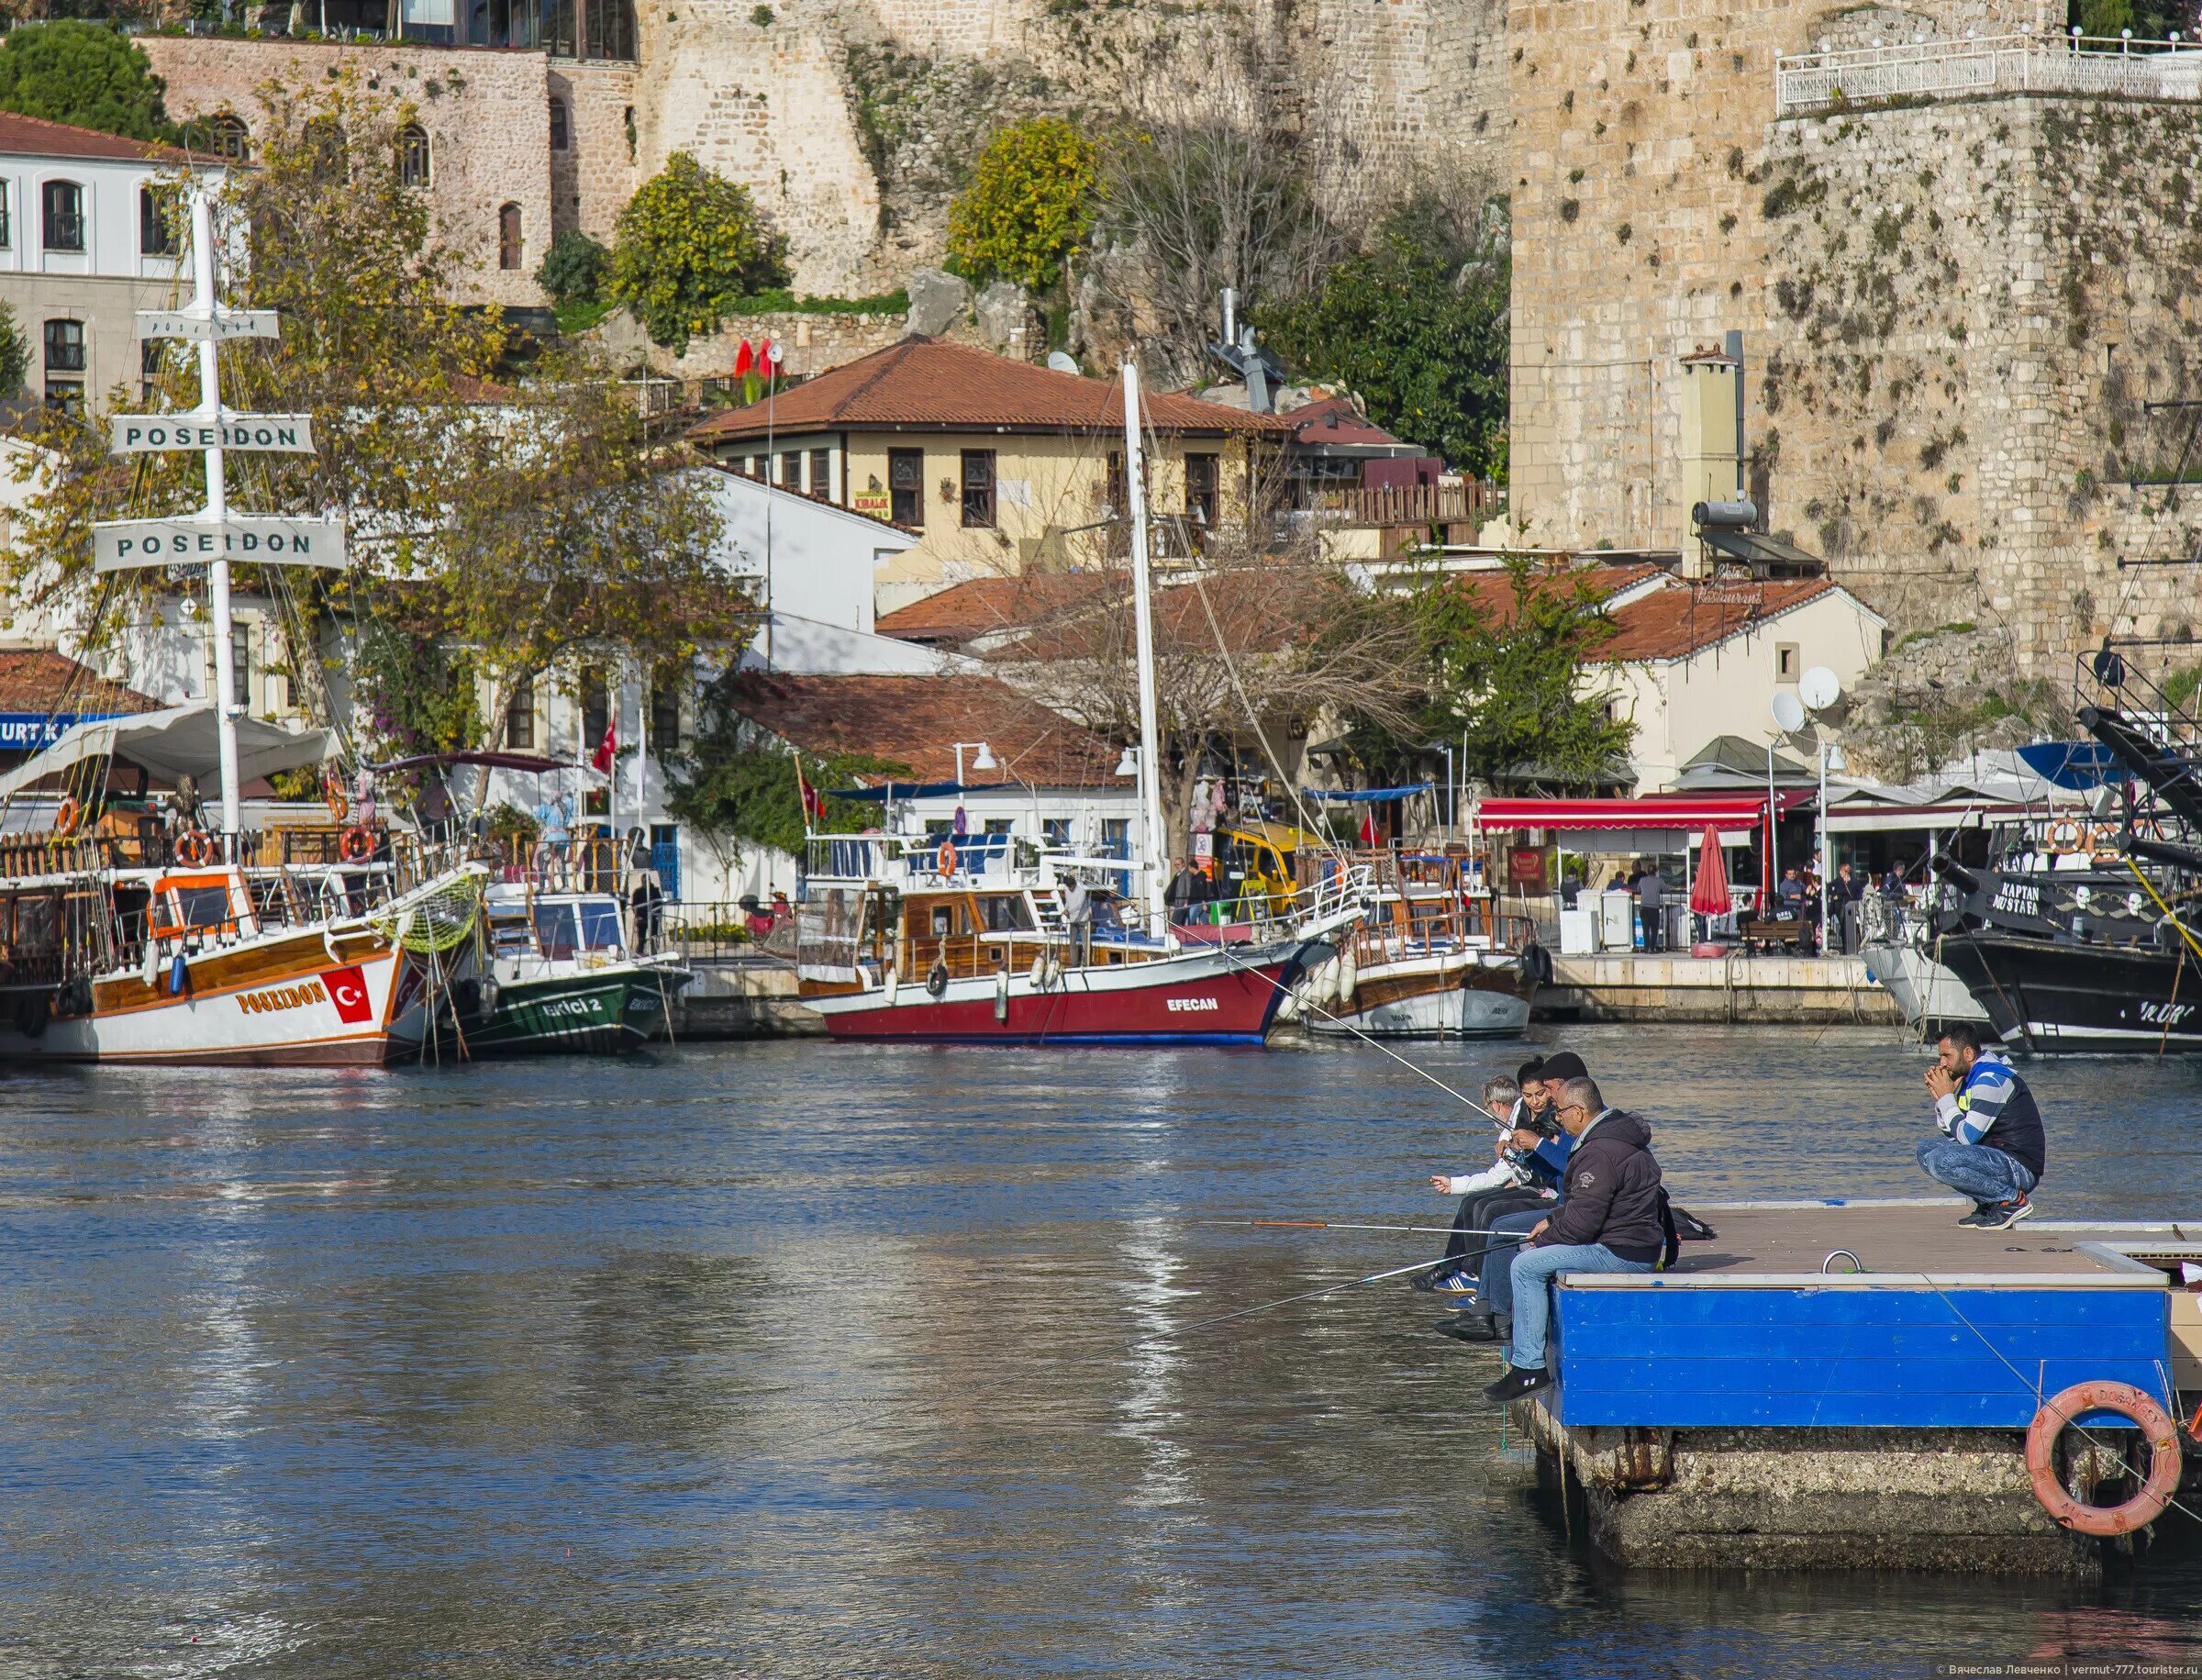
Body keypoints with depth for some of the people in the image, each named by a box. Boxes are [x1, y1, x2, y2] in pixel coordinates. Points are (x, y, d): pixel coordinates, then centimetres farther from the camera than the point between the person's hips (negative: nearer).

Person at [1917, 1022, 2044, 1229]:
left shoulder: (1991, 1080, -17)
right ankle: (1988, 1204, 6)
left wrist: (1946, 1097, -8)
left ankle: (2013, 1200, -12)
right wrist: (1939, 1097, 2)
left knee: (1942, 1161, -27)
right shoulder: (1970, 1078, 13)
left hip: (2021, 1168, -10)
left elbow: (1966, 1137, -19)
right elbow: (1950, 1133, 15)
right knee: (1926, 1151, 11)